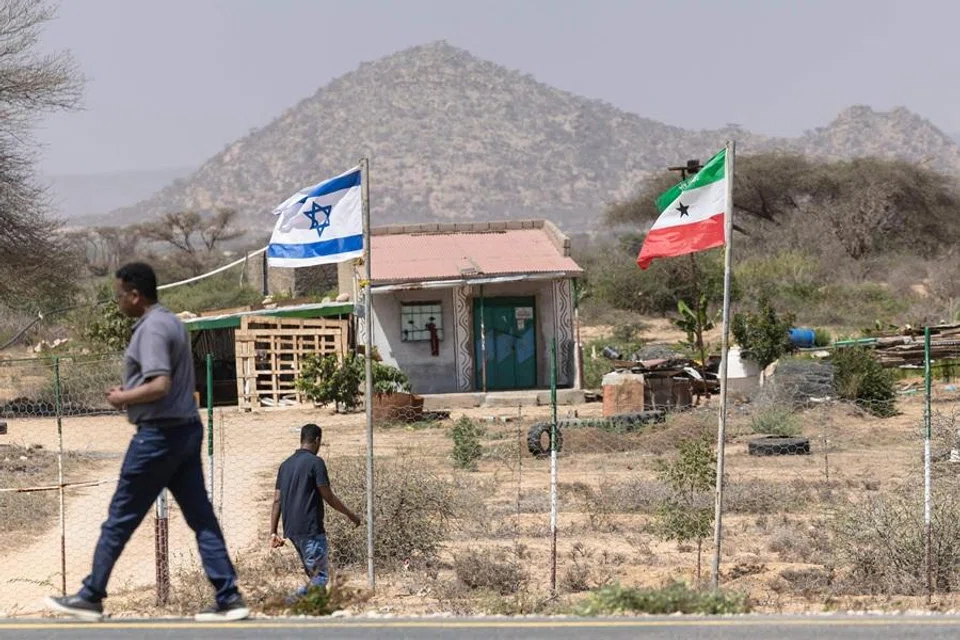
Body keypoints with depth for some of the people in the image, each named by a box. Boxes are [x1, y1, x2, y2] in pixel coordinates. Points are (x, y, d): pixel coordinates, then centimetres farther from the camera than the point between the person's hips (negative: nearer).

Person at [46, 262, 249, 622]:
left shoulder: (151, 329, -15)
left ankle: (90, 598, 9)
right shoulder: (172, 322, 16)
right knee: (201, 517, 5)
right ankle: (229, 599, 1)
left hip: (158, 434, -9)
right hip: (186, 429, 9)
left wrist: (122, 398, -11)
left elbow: (160, 386, -25)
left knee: (120, 518, 1)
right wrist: (131, 394, 14)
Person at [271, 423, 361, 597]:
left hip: (291, 529, 8)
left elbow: (277, 500, 10)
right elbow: (328, 497, -9)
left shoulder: (286, 464, 13)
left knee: (315, 576, 17)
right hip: (311, 530, -8)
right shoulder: (315, 462, -8)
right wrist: (350, 515, 4)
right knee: (319, 577, -7)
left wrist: (273, 532, 10)